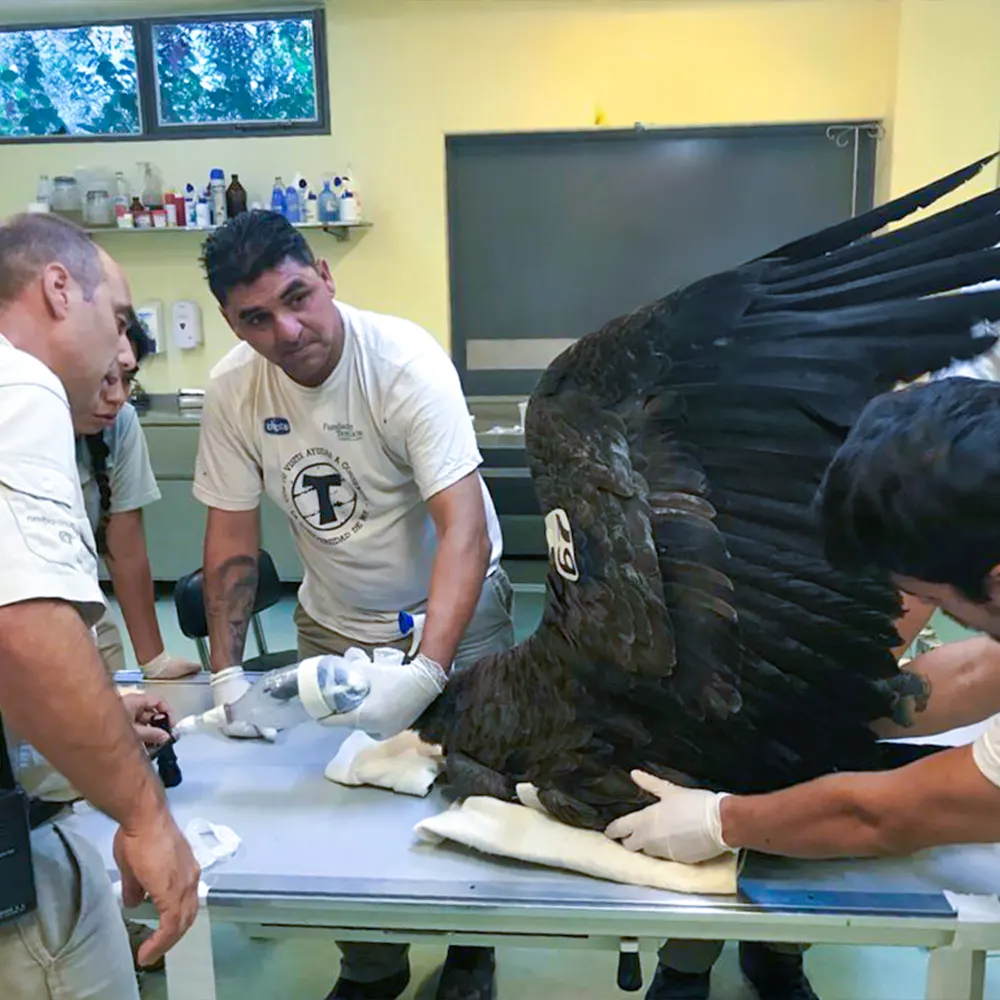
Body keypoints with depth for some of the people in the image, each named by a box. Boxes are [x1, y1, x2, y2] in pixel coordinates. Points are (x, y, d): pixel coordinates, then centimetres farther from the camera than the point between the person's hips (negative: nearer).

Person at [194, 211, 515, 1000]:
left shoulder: (407, 362, -27)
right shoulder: (231, 391, -13)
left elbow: (464, 527, -33)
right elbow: (232, 536, -5)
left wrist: (424, 673, -43)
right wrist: (227, 673, -11)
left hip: (455, 611, -3)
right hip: (333, 624, 4)